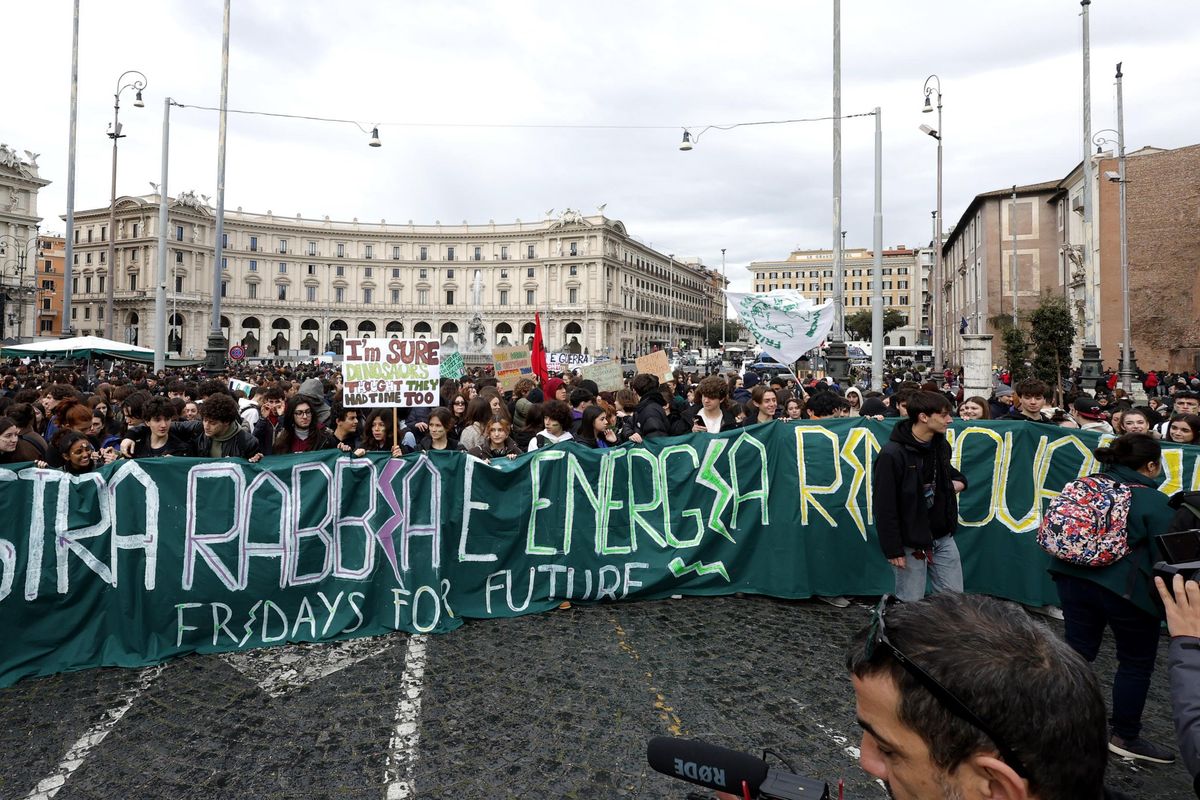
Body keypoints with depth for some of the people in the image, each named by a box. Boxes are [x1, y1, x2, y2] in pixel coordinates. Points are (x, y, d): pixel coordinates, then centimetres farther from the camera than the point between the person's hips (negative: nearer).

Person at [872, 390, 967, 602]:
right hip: (911, 542, -7)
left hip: (943, 537, 7)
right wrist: (893, 549, -16)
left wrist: (958, 480, 3)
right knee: (911, 604, 4)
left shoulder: (941, 444, 4)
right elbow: (885, 507, -17)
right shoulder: (892, 454, -19)